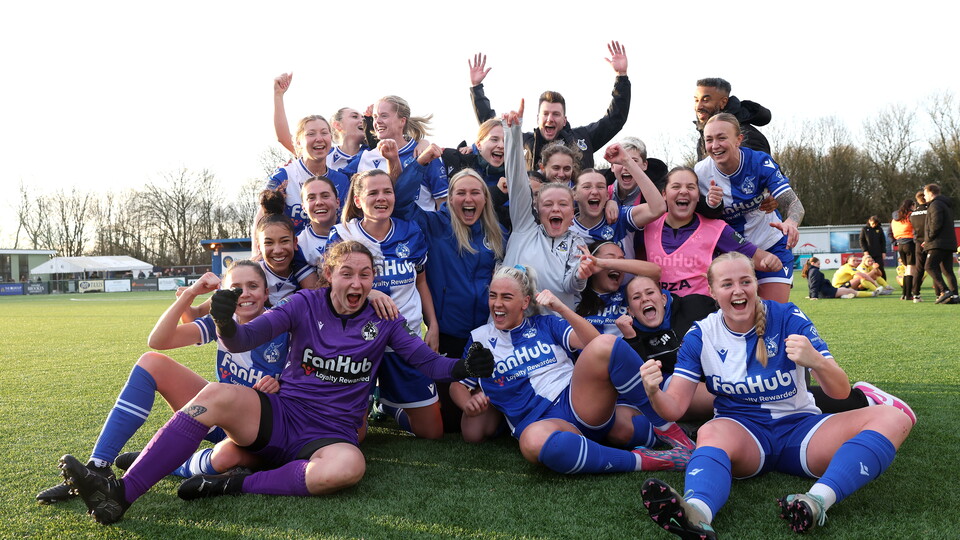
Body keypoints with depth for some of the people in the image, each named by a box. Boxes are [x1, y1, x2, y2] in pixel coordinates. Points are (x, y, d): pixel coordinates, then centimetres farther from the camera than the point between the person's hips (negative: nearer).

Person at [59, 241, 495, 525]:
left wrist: (463, 367, -20)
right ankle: (119, 494, -27)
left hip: (329, 436, -1)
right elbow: (245, 339, -10)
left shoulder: (382, 319, 2)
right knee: (219, 394, -28)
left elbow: (427, 361, 1)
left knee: (348, 466, -37)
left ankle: (235, 486, -23)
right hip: (277, 417, 1)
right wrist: (226, 326, -33)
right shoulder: (307, 304, 1)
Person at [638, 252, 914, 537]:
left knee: (893, 418, -22)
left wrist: (816, 361, -33)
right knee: (711, 432, -36)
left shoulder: (788, 318, -5)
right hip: (740, 432, -1)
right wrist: (653, 392, -29)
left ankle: (818, 500, -45)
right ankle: (696, 513, -65)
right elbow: (675, 407, -5)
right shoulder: (700, 336, -2)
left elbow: (840, 392, -10)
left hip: (799, 427, 1)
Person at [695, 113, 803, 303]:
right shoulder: (701, 173, -14)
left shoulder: (760, 161, -19)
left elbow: (793, 203, -23)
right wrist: (710, 205, -27)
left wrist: (790, 222, -46)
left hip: (771, 246, -1)